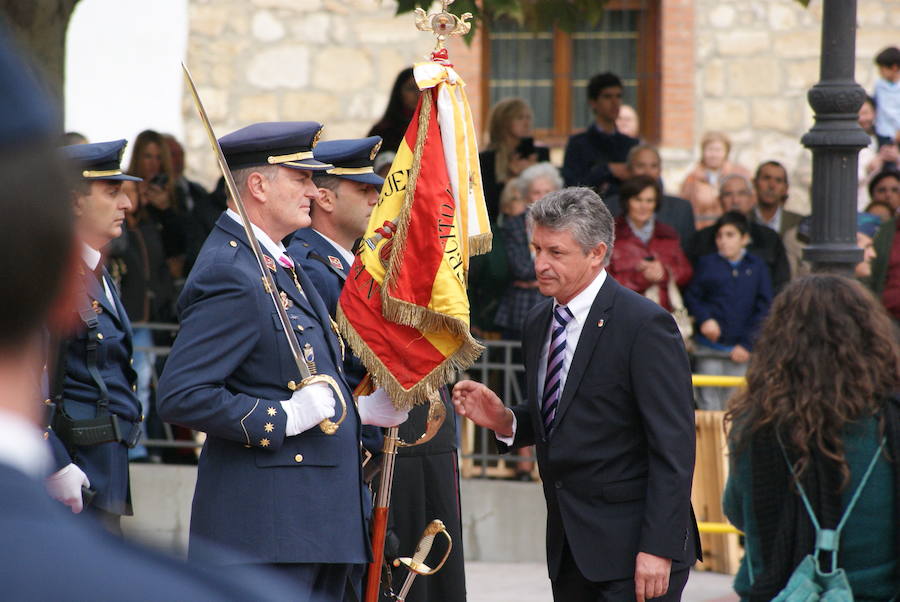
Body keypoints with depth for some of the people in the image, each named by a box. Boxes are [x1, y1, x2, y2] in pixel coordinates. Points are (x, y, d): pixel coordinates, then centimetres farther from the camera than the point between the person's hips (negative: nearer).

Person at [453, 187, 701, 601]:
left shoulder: (645, 325, -12)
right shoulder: (540, 323, 12)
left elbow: (673, 448, -15)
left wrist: (657, 548, -20)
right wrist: (504, 421, 0)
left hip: (634, 547, -7)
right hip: (568, 547, 7)